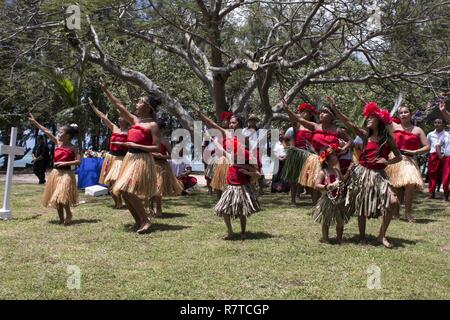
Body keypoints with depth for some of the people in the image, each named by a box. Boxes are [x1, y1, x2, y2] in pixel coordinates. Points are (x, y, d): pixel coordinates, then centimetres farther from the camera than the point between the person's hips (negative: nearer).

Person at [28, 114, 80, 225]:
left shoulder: (72, 148, -7)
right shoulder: (57, 142, 7)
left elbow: (78, 161, -11)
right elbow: (46, 131, 7)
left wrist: (64, 163, -18)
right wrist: (34, 122, 9)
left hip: (66, 173, -6)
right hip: (55, 172, 6)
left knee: (62, 196, -17)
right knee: (56, 197, 8)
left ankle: (68, 214, 6)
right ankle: (61, 218, 19)